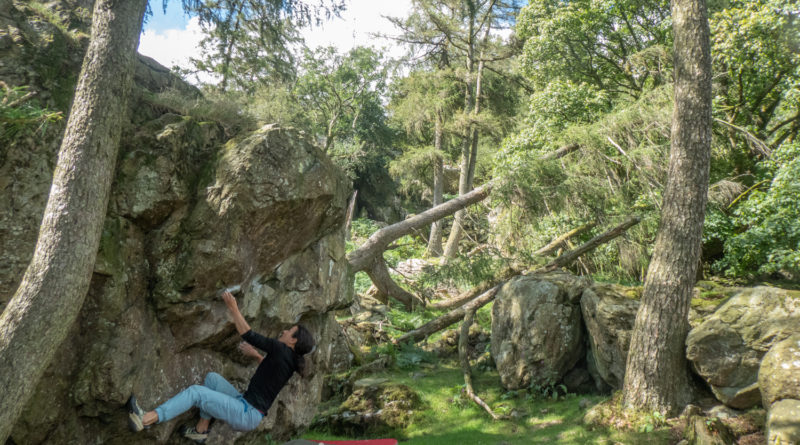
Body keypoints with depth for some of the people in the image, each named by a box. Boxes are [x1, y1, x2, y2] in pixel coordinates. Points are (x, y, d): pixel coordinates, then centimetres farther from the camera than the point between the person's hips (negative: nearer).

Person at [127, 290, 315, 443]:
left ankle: (143, 420, -14)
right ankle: (201, 430, 17)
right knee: (212, 377, 12)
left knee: (195, 391, -12)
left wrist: (233, 308, -6)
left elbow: (248, 335, -12)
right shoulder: (290, 359, 10)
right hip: (247, 409, 9)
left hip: (247, 416, -9)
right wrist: (255, 354, 36)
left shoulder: (282, 349, -15)